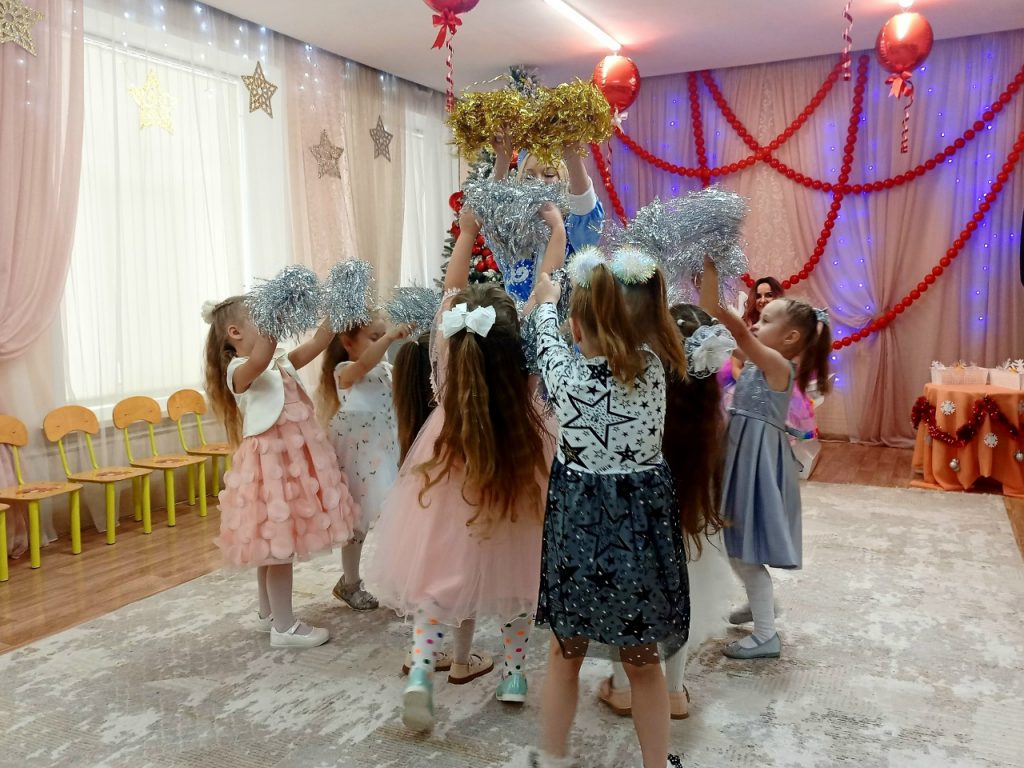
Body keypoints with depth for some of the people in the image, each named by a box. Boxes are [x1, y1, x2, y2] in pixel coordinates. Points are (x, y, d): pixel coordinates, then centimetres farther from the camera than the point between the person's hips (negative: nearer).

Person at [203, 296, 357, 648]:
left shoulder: (282, 361, 10)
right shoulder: (240, 371, -15)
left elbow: (318, 342, 7)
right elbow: (259, 358, -38)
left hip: (292, 460, 9)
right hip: (272, 463, -9)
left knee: (273, 546, 19)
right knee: (279, 547, -1)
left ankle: (269, 614, 33)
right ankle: (284, 627, 10)